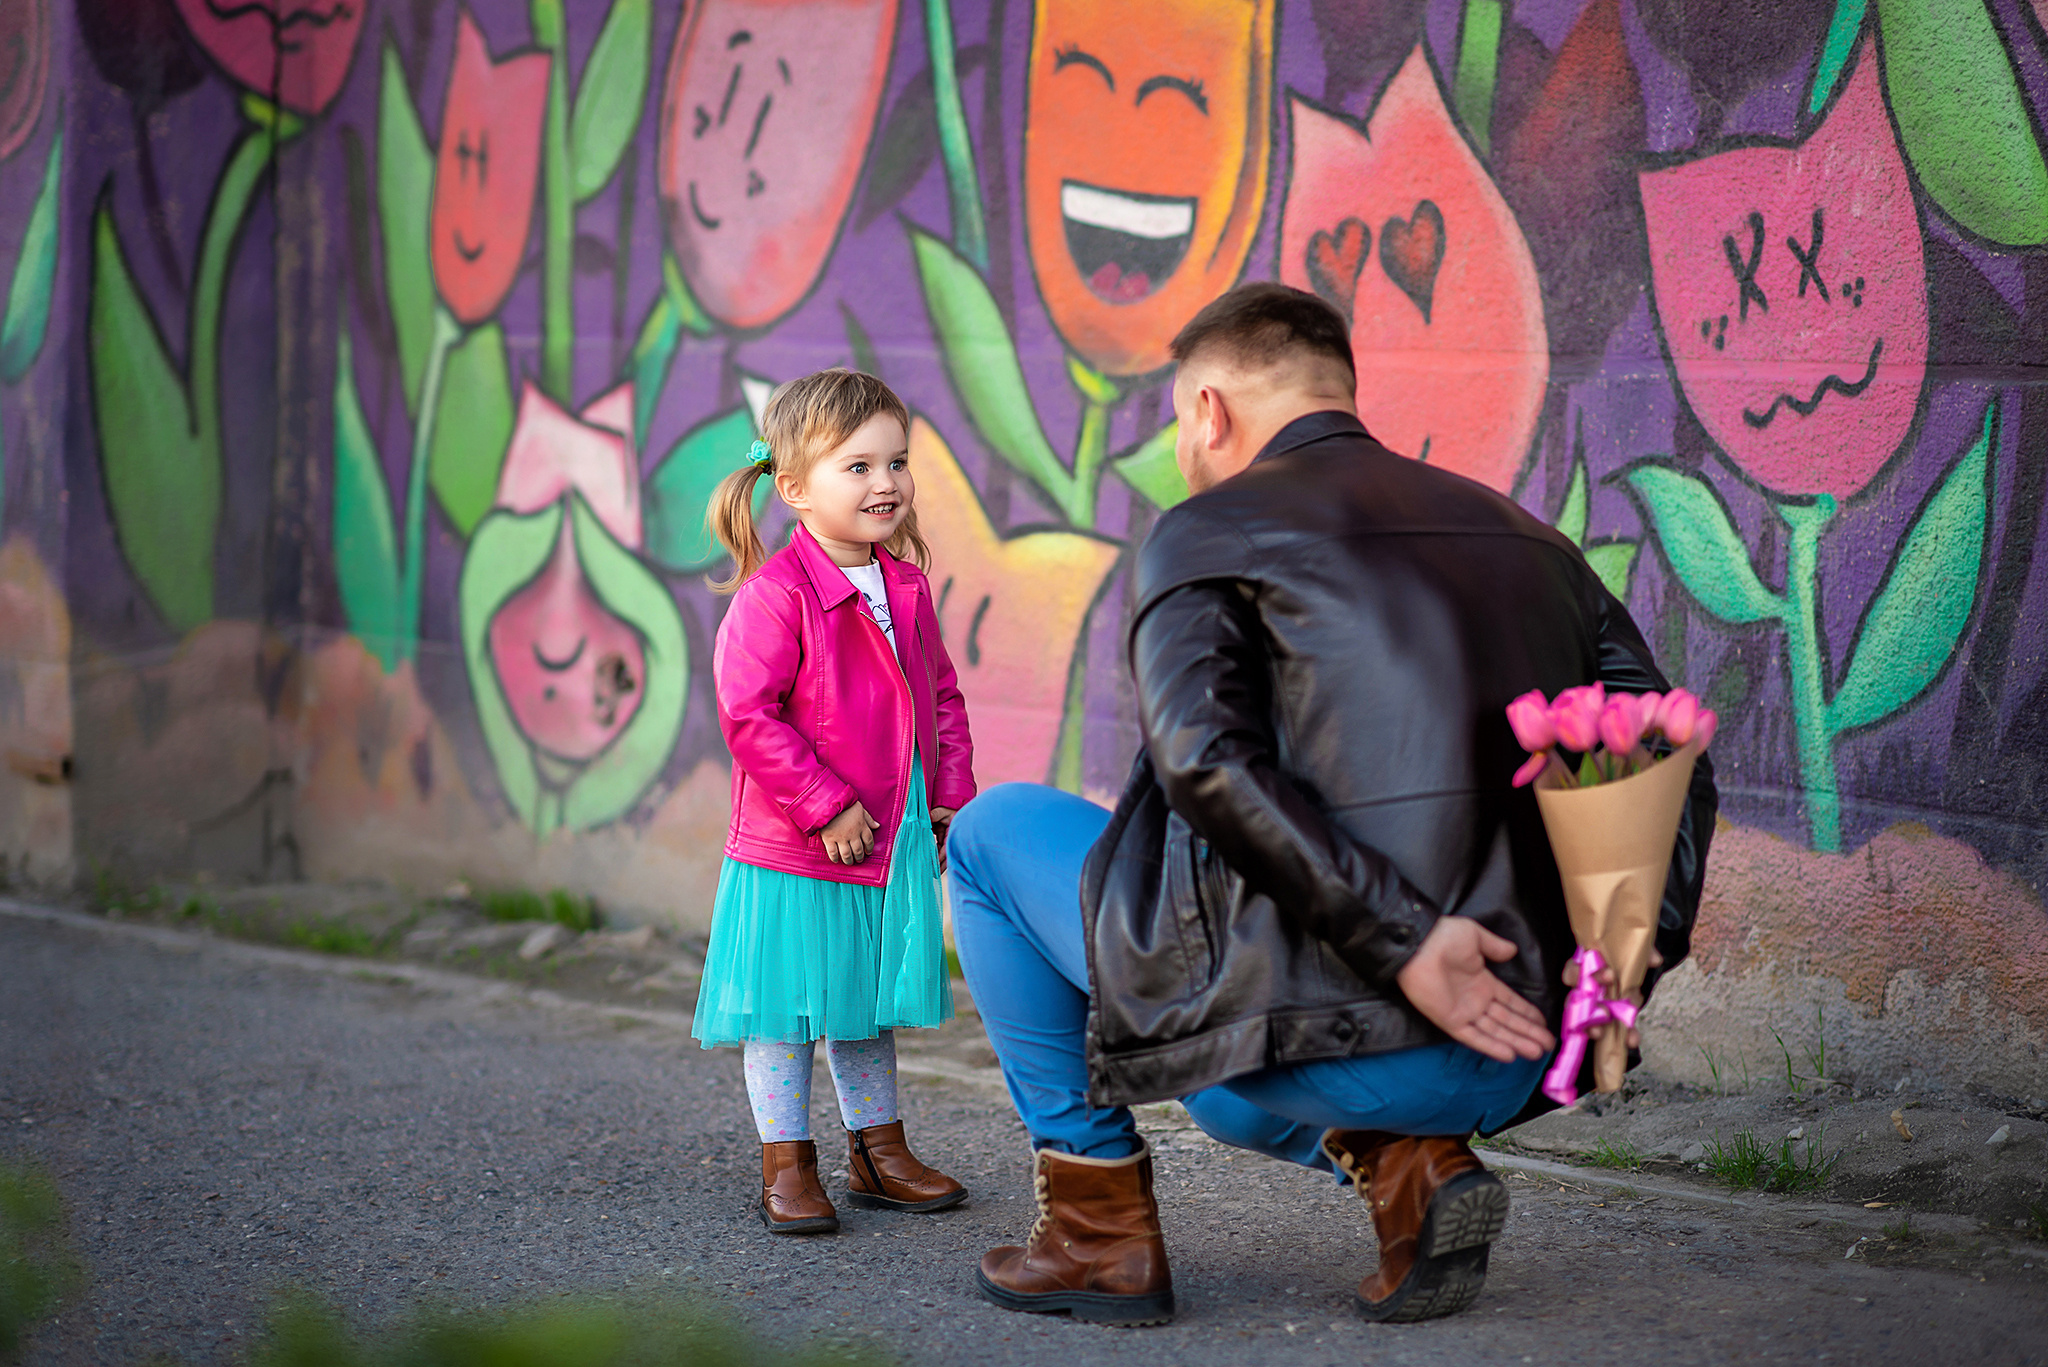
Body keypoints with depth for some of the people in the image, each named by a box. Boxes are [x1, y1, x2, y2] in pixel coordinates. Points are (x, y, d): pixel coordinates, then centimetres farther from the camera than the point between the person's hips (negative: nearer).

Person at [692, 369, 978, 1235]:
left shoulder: (906, 587, 5)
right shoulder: (774, 595, -19)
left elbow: (940, 694, 16)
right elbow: (747, 715, -22)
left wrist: (952, 793, 6)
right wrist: (825, 807, -20)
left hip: (895, 840, 7)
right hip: (792, 851, -7)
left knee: (870, 1005, 18)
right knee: (786, 1012, 3)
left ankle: (879, 1155, 29)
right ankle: (786, 1170, 14)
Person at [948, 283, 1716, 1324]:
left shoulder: (1207, 534, 1)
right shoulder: (1527, 540, 19)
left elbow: (1204, 760, -17)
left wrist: (1398, 941, -19)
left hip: (1334, 1023, -6)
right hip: (1515, 1066, 6)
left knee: (993, 832, 17)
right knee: (1238, 1085, 39)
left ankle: (1099, 1225, 15)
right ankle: (1402, 1158, 7)